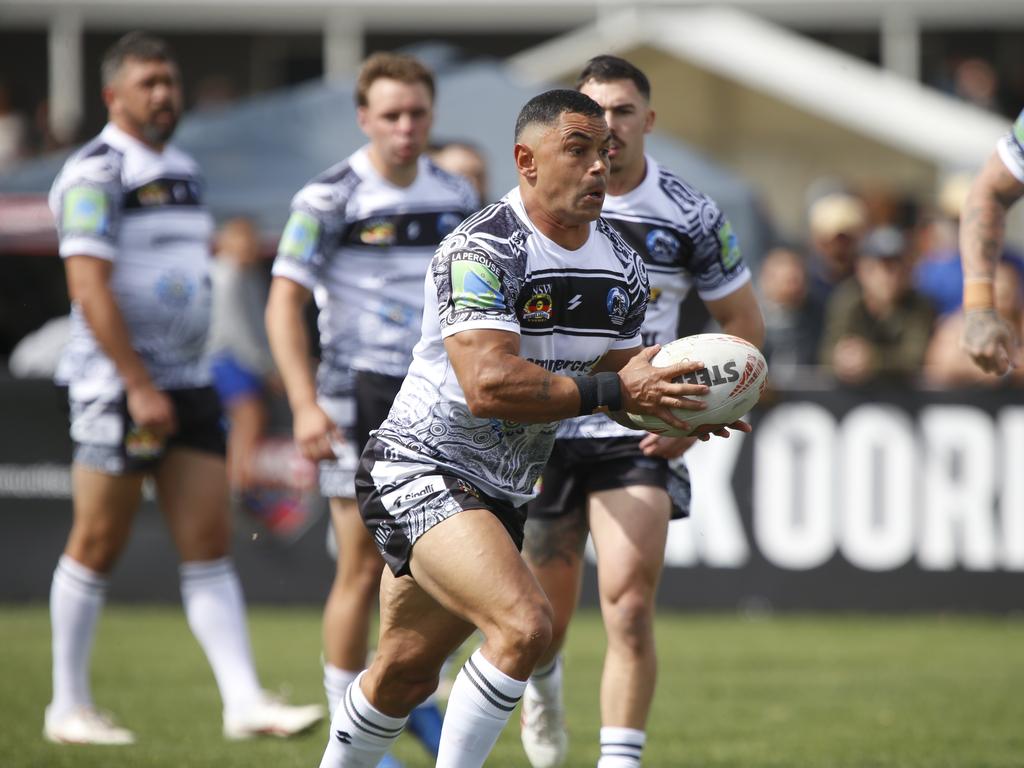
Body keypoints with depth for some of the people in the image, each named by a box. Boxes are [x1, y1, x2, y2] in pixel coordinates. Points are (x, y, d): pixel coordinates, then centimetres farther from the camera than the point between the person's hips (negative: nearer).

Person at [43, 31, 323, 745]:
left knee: (209, 544, 0)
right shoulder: (95, 175, -10)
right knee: (98, 546, 0)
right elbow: (90, 290, -17)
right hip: (119, 386, -7)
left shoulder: (184, 170, 16)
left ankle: (245, 701, -5)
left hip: (188, 386, 7)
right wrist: (140, 387, -21)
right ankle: (69, 707, 10)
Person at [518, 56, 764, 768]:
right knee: (545, 616, 12)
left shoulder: (690, 215, -4)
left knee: (630, 605, -17)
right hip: (546, 432, 1)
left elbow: (744, 322, 6)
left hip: (642, 435, -1)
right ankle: (543, 683, 48)